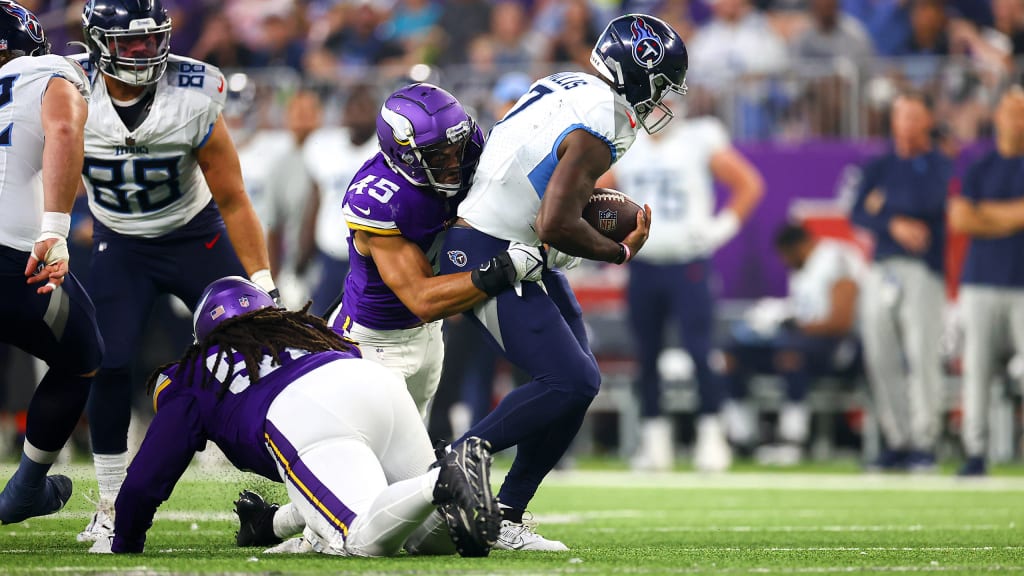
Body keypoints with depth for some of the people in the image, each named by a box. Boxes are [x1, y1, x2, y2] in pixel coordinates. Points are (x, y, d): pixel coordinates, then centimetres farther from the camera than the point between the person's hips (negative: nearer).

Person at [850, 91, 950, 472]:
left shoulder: (939, 166, 5)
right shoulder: (879, 166, 16)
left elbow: (930, 201, -13)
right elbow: (858, 214, 5)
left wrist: (886, 203, -2)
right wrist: (895, 224, -11)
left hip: (923, 269, -4)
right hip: (882, 268, 4)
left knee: (922, 354, -12)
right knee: (881, 359, 1)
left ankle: (924, 443, -9)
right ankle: (898, 442, 7)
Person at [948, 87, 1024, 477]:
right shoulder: (978, 170, 11)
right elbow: (959, 218, -3)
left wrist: (987, 212, -4)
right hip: (982, 281, 2)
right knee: (976, 369, -2)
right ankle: (974, 454, 0)